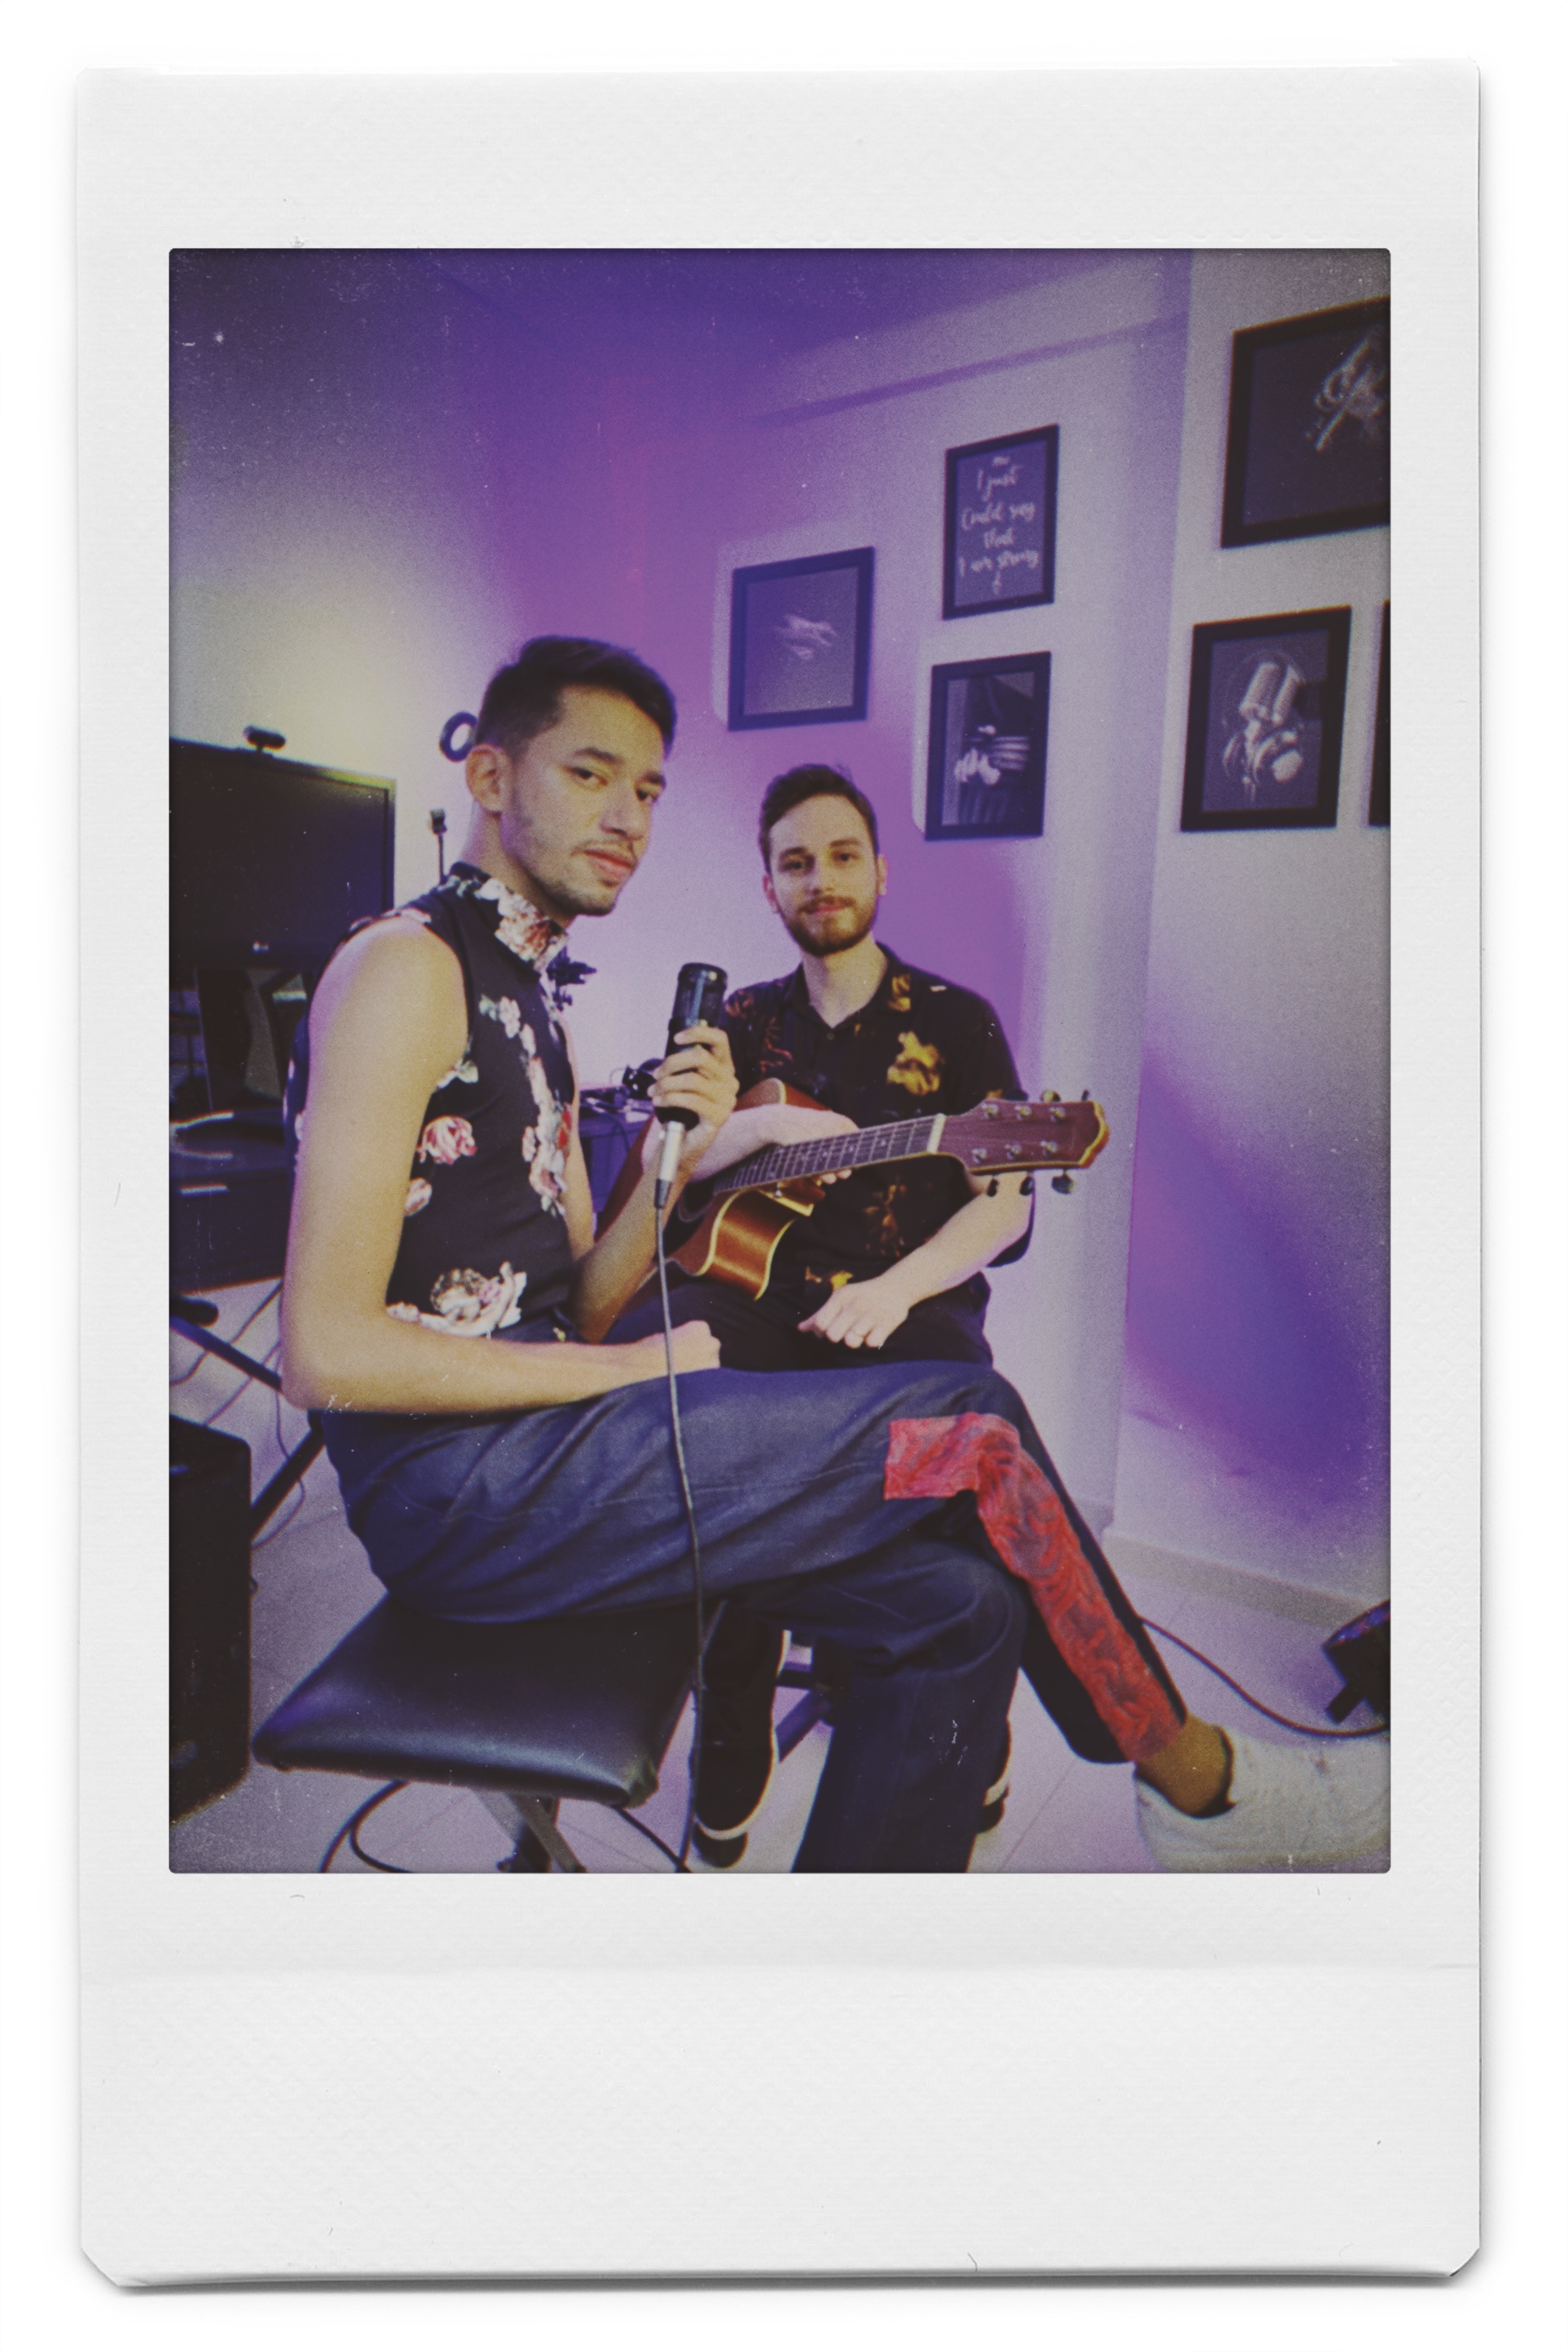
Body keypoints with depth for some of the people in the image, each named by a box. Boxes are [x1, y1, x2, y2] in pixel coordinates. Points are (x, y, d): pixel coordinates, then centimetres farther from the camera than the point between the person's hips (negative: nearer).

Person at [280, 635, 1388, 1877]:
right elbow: (325, 1350, -17)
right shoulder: (406, 966, -9)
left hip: (535, 1453, 9)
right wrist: (635, 1369, -11)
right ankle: (1196, 1782, 12)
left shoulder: (526, 996, 19)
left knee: (962, 1598, -5)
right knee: (972, 1430, -12)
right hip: (454, 1482, -9)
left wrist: (681, 1161, -3)